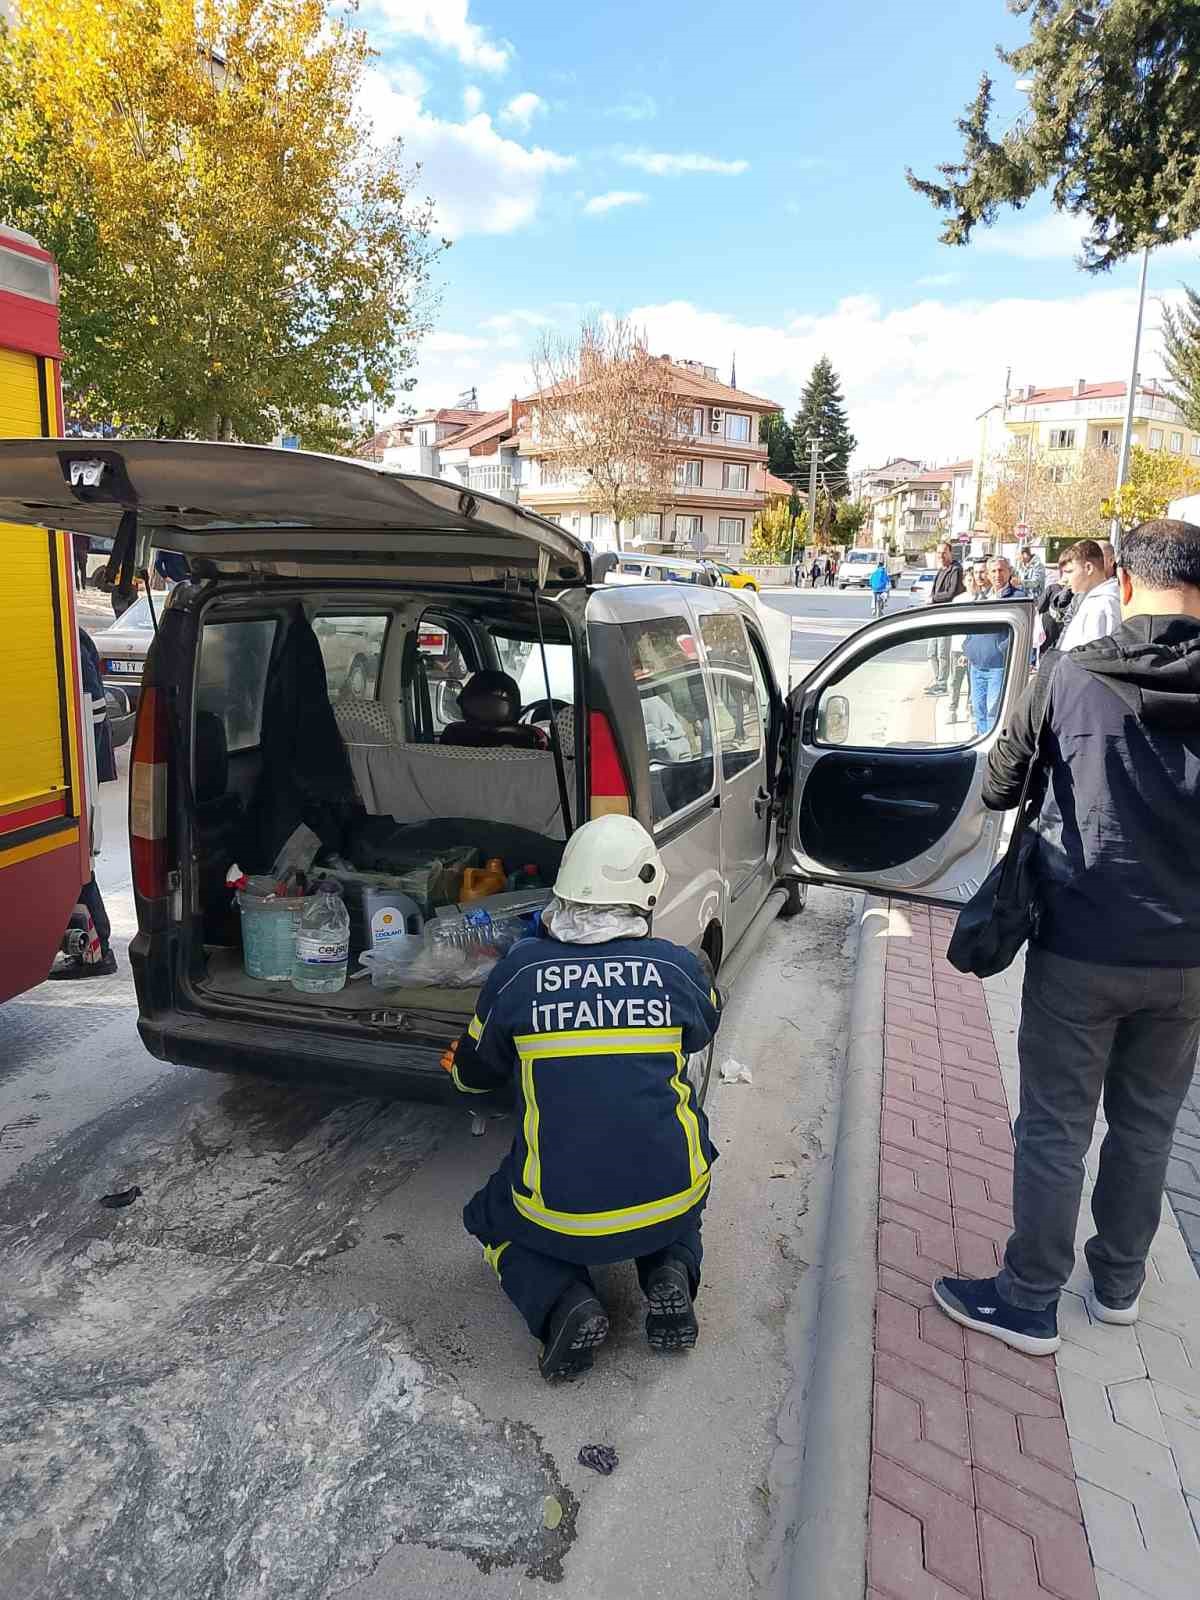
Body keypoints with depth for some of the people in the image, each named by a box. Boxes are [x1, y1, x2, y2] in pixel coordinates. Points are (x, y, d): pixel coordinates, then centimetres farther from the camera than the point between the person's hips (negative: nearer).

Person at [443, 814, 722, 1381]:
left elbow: (474, 1074, 9)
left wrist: (459, 1064, 31)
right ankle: (670, 1270, 9)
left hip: (561, 1215, -1)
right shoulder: (681, 968, -6)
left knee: (490, 1219, 30)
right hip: (668, 1206, 2)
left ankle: (562, 1302, 3)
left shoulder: (518, 969, -8)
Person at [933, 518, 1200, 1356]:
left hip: (1081, 947, -3)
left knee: (1056, 1130, 9)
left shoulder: (1068, 675, -11)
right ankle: (1119, 1282, 37)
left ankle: (1030, 1303, 22)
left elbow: (998, 790, 1)